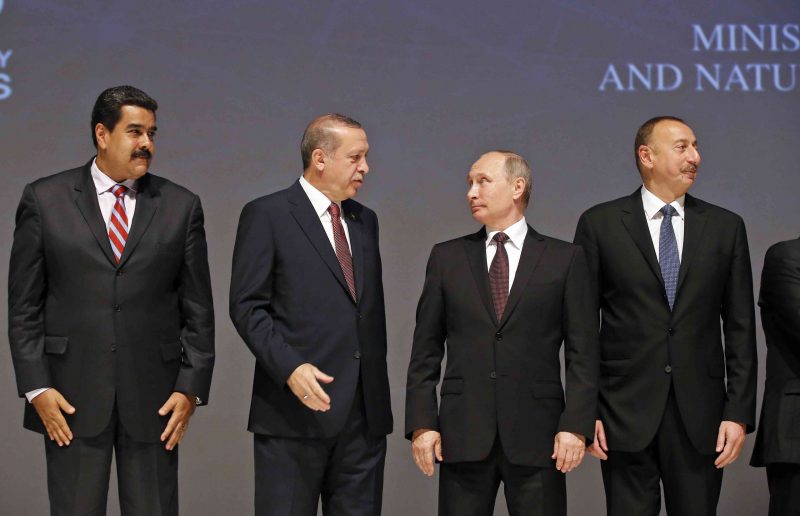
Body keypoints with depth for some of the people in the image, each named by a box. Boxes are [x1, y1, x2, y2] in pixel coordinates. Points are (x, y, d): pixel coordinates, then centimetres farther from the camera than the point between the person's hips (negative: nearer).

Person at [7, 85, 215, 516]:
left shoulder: (182, 206, 6)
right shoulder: (44, 200, 3)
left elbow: (198, 310, 6)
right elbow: (24, 306, 3)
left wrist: (191, 388, -2)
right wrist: (36, 387, -4)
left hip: (154, 399, 1)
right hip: (71, 399, -1)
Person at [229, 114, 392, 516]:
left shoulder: (365, 220, 17)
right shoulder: (266, 215, -2)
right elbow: (247, 306, -7)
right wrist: (290, 368, -19)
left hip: (365, 411, 6)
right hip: (295, 410, -5)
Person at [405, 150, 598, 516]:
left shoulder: (565, 259, 4)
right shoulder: (446, 257, 10)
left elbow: (582, 352, 1)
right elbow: (426, 350, 8)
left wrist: (576, 425, -8)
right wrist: (422, 423, 0)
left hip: (537, 433, -1)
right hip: (462, 434, 2)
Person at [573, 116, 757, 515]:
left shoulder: (725, 227, 7)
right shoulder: (599, 224, 2)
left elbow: (740, 329, 7)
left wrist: (739, 412, 0)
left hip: (700, 417, 2)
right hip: (626, 413, -1)